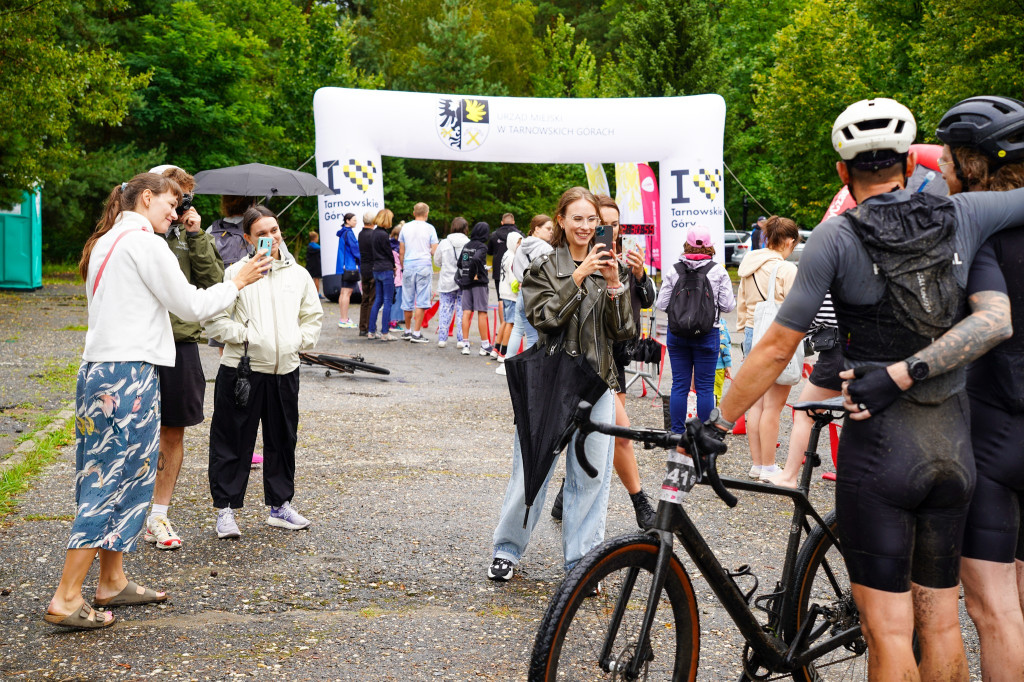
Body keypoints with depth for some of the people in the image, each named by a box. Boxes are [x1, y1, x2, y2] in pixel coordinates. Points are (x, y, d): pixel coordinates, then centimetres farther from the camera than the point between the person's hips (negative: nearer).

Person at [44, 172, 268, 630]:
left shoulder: (104, 243, 19)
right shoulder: (143, 242, -9)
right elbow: (192, 306, -8)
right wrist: (238, 283, 6)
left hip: (100, 368, 10)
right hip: (131, 374, -10)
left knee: (109, 476, 14)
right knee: (116, 478, -6)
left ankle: (113, 582, 22)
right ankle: (66, 599, -5)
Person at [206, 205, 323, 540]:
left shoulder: (298, 274, 9)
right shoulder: (236, 272, -4)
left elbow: (313, 316, 18)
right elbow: (215, 319, -5)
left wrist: (300, 340, 3)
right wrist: (244, 336, -14)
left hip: (285, 370, 4)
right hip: (242, 369, -4)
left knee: (283, 441, 14)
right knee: (232, 441, 2)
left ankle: (279, 505, 27)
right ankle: (225, 509, 12)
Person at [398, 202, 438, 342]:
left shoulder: (406, 227, 6)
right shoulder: (429, 228, -2)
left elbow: (401, 252, 9)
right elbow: (434, 251, -3)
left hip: (408, 267, 3)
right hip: (424, 266, -3)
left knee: (408, 301, 10)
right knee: (421, 302, -2)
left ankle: (408, 331, 21)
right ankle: (416, 333, -5)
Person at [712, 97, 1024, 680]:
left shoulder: (837, 237, -8)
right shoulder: (962, 216, 1)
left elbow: (776, 350, -8)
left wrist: (717, 423, 1)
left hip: (879, 445, -4)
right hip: (954, 445, 5)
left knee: (889, 632, 2)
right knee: (941, 623, 15)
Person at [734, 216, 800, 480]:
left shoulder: (748, 267, 10)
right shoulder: (786, 269, -12)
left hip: (752, 335, 8)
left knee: (756, 403, 13)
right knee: (773, 405, -1)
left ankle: (756, 464, 19)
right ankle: (768, 467, 5)